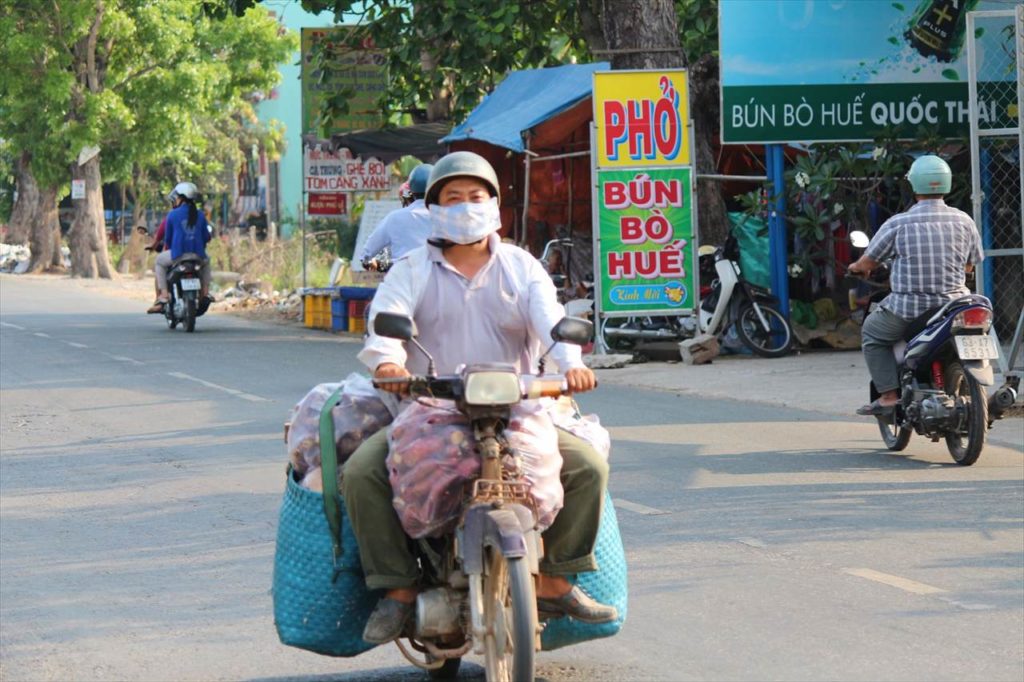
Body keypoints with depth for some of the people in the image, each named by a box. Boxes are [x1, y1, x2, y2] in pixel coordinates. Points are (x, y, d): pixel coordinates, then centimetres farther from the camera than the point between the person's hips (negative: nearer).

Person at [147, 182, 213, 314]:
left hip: (178, 255, -3)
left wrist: (167, 248, 29)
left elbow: (167, 238, 7)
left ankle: (163, 296, 13)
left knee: (159, 261, 26)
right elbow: (206, 237, 12)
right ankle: (205, 292, 21)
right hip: (198, 255, 3)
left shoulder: (172, 215, -1)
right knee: (206, 262, 38)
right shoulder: (199, 215, 8)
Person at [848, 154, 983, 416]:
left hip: (909, 307, -3)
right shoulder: (964, 221, 0)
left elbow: (868, 261, 1)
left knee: (872, 333, 21)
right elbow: (971, 264, 12)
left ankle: (888, 395, 7)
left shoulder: (897, 224, -9)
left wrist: (857, 267, 25)